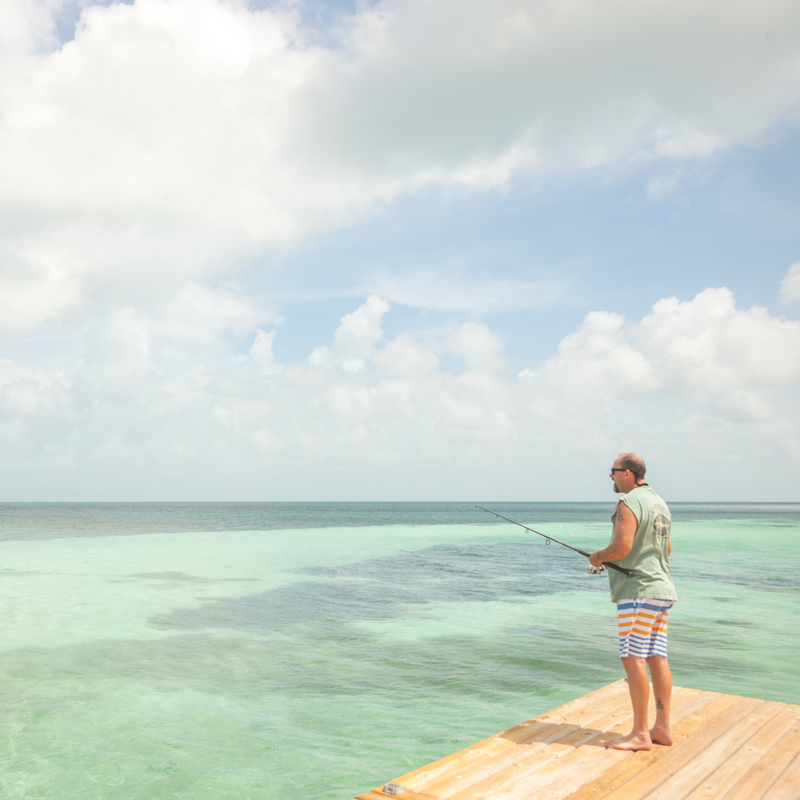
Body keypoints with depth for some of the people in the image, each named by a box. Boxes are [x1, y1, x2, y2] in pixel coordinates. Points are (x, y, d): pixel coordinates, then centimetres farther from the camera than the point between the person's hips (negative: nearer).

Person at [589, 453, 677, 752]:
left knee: (633, 659, -6)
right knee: (657, 658, 10)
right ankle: (662, 728, 15)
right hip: (661, 588, 10)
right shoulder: (659, 503, 18)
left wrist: (598, 556, -2)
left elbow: (621, 547, -22)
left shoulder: (629, 503, -13)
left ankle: (640, 733, -3)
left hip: (638, 590, -10)